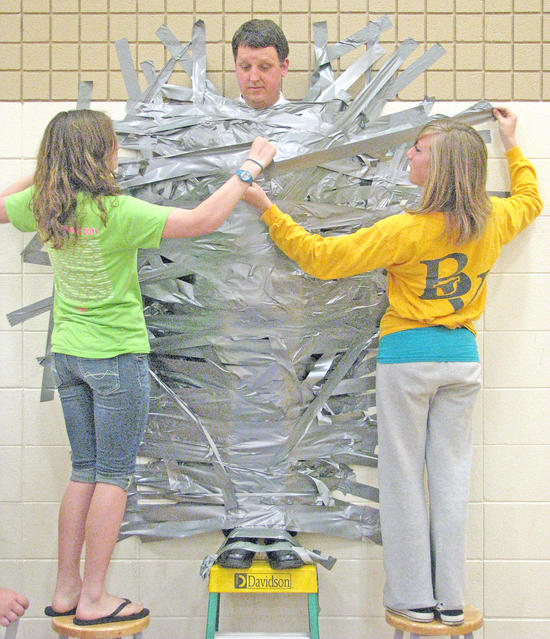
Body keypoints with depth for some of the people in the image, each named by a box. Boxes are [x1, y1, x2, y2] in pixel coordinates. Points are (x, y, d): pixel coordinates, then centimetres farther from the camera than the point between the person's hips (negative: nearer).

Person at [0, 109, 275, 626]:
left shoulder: (42, 205, -2)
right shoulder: (115, 212, -21)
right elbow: (202, 220, -22)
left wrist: (41, 174, 21)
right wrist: (250, 167, -12)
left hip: (67, 353, 7)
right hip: (116, 355, -7)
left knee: (85, 471, 15)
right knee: (113, 476, 4)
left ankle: (65, 590, 20)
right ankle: (93, 599, 9)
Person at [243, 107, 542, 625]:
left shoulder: (408, 230, -16)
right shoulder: (493, 220, 1)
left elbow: (322, 257, -13)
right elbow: (529, 199, 27)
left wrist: (268, 211, -6)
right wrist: (511, 146, 37)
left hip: (408, 357, -5)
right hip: (463, 357, 5)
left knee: (404, 477, 6)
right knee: (451, 474, 11)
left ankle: (413, 597, 14)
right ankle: (451, 600, 17)